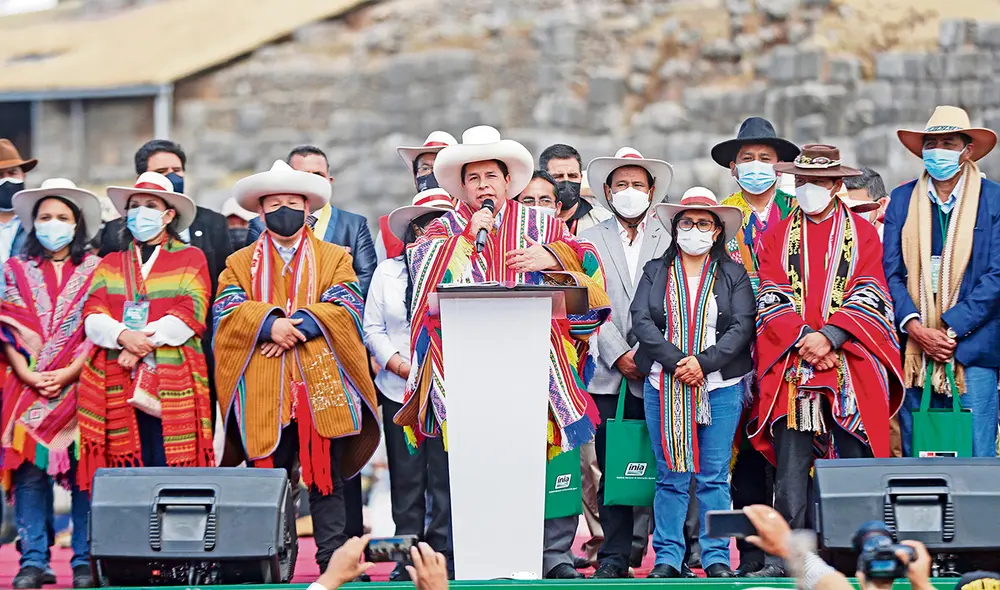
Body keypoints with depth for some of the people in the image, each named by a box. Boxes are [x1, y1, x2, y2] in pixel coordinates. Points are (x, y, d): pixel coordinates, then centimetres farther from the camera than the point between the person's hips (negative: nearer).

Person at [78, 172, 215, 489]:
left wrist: (143, 343, -13)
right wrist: (124, 337, -13)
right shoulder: (110, 265, 22)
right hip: (116, 388, 3)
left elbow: (189, 315, -3)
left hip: (172, 389, -3)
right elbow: (93, 317, 7)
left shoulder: (191, 259, 12)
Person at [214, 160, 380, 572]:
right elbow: (226, 310, 2)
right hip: (263, 392, 1)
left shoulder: (335, 257, 15)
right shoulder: (241, 262, 17)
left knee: (326, 477, 0)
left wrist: (298, 326, -13)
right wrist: (269, 323, -16)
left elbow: (346, 307, 0)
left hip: (321, 385, -1)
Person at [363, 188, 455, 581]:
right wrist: (404, 367, -6)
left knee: (446, 478, -6)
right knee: (406, 479, 1)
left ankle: (443, 558, 0)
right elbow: (373, 329, 7)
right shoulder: (388, 271, 12)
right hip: (399, 390, 1)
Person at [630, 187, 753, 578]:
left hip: (720, 385, -1)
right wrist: (676, 362, -13)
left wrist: (703, 362, -14)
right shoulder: (655, 271, 11)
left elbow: (742, 327, -2)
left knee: (714, 477, 0)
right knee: (670, 477, 2)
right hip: (664, 385, 1)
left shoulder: (733, 274, 9)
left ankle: (716, 558, 5)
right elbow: (641, 320, -1)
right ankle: (667, 557, 6)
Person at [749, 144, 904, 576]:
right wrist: (802, 340, -11)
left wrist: (828, 337, -14)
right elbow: (771, 297, 4)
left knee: (854, 457, -3)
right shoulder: (777, 236, 14)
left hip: (850, 363, -1)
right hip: (792, 364, 1)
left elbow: (867, 297, 0)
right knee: (790, 466, -3)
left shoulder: (863, 233, 10)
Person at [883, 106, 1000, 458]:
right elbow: (890, 271, 5)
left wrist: (951, 330, -12)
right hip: (914, 350, 2)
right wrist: (915, 328, -10)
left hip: (971, 347, -2)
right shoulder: (902, 200, 11)